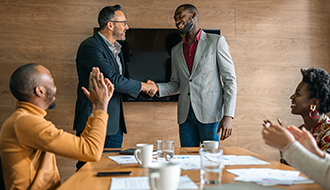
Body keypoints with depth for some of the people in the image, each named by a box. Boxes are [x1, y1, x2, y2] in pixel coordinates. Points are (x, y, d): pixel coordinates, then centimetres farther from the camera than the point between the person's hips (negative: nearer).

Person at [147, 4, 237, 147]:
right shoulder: (176, 50, 17)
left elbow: (230, 80, -3)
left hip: (209, 114, -4)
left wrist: (228, 116, -12)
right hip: (185, 115, 5)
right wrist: (158, 87, -2)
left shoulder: (216, 41, 1)